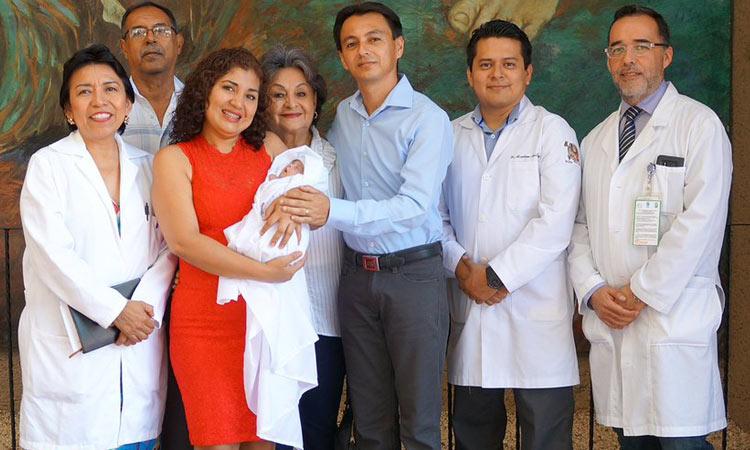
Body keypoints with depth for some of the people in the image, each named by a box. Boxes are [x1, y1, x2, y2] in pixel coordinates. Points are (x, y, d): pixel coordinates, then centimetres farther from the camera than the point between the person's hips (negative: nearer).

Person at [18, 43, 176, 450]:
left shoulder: (146, 167, 12)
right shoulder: (48, 164, 0)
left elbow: (167, 248, 6)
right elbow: (53, 253, -10)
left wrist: (145, 306, -11)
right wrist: (116, 311, -14)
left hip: (140, 344, 3)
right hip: (68, 345, -3)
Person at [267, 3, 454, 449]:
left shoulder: (428, 119, -10)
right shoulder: (342, 115, 10)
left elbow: (414, 206, -21)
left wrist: (333, 211, -31)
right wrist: (296, 201, -4)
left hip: (413, 274, -5)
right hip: (357, 274, 5)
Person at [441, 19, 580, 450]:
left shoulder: (553, 131, 0)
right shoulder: (452, 136, 13)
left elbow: (555, 222, -10)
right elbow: (436, 215, 11)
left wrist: (497, 275, -12)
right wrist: (462, 267, -6)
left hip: (537, 312, -4)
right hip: (469, 308, 4)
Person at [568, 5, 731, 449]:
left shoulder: (699, 124, -1)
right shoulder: (595, 141, 18)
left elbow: (700, 221, -11)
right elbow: (580, 226, 15)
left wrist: (641, 291, -12)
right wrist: (594, 290, -2)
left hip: (675, 318, -5)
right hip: (610, 319, 5)